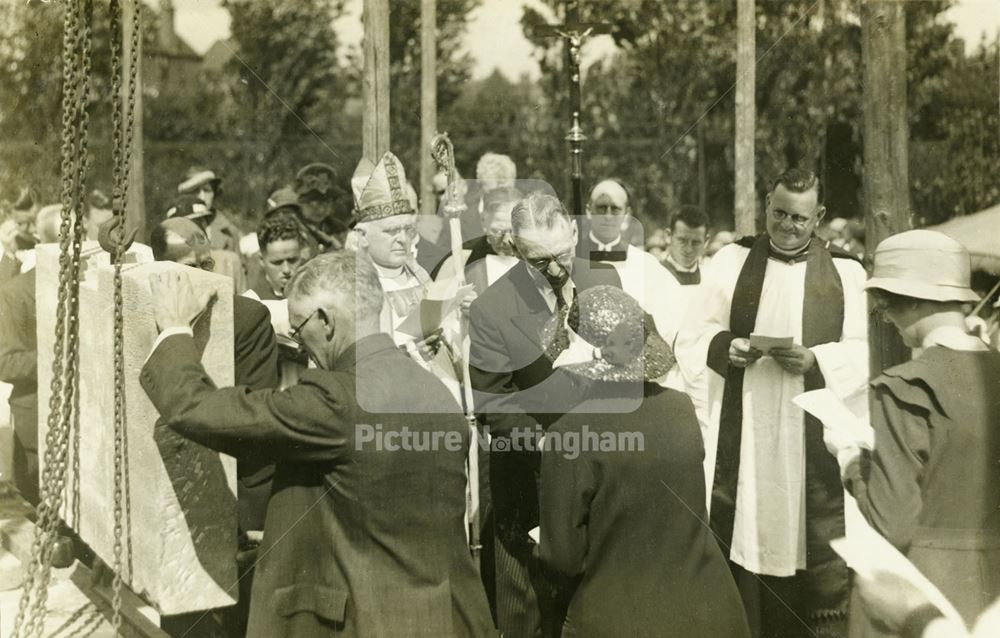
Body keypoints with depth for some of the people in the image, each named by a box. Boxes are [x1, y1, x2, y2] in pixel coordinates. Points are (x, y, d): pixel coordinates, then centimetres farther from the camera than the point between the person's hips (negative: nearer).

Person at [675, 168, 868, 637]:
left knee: (813, 541, -2)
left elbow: (863, 352, 2)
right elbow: (692, 336, 5)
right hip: (741, 428, 0)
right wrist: (724, 347, -15)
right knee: (738, 530, -1)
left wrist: (814, 361, -15)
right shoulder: (731, 261, 9)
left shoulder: (846, 272, 7)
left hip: (814, 431, 0)